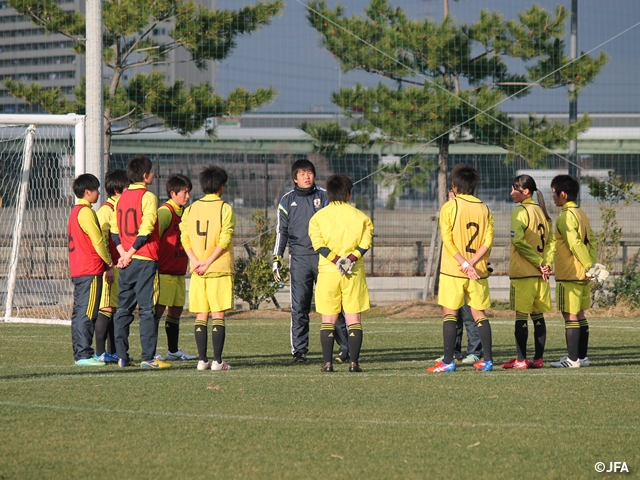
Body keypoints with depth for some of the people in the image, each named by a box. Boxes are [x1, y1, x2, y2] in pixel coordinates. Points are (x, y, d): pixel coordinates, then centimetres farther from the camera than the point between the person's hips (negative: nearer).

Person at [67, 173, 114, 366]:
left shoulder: (75, 211, 17)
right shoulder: (86, 212, -12)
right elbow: (98, 241, -14)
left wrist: (106, 263, 21)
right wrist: (109, 264, -3)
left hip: (77, 270, 10)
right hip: (90, 270, -10)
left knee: (79, 312, 10)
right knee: (87, 313, -10)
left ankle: (79, 354, 11)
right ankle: (84, 355, -12)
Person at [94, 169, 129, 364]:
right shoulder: (106, 210, -12)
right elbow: (100, 240, -17)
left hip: (121, 265, 9)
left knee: (116, 309, 11)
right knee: (107, 309, -10)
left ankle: (112, 352, 16)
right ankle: (100, 353, -9)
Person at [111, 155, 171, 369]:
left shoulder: (122, 197, 12)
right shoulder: (148, 197, -10)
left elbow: (114, 229, 10)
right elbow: (146, 229, -16)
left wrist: (123, 253, 1)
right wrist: (130, 253, -10)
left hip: (127, 261, 7)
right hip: (146, 260, -7)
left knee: (123, 309, 10)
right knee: (147, 309, -5)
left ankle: (122, 356, 10)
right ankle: (148, 357, -8)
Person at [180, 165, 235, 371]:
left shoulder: (191, 209, 8)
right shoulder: (225, 209, -5)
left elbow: (184, 237, 1)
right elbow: (224, 240, -13)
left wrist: (196, 261, -6)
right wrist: (209, 262, -11)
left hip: (198, 271, 4)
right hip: (220, 270, -4)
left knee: (201, 316, 7)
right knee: (218, 315, -1)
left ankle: (202, 359, 5)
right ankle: (217, 360, -5)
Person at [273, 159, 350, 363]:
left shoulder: (324, 197, 8)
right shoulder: (287, 201, 10)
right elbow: (281, 231, 11)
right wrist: (277, 259, 3)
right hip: (299, 258, 1)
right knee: (299, 307, 0)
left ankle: (345, 348, -2)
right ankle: (299, 350, 4)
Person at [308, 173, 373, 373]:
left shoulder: (318, 217, 4)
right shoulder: (360, 217, 4)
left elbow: (318, 244, -9)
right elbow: (365, 242, -8)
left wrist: (336, 260, -13)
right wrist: (351, 258, -14)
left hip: (327, 272, 0)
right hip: (354, 273, 0)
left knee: (328, 319, 6)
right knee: (354, 319, 3)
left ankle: (327, 362, 0)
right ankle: (354, 362, -4)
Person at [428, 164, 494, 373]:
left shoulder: (449, 207, -4)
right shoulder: (484, 209, 7)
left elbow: (447, 240, -12)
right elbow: (488, 241, -2)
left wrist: (464, 264, -14)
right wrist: (472, 263, -8)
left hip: (453, 271, -4)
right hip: (478, 272, 4)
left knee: (450, 314, 0)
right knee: (479, 314, 9)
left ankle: (448, 361, -4)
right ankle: (487, 360, 6)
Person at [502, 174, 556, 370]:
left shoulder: (520, 212, -10)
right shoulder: (542, 212, 12)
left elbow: (518, 240, -19)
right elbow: (551, 241, 9)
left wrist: (539, 263, -14)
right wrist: (546, 263, -1)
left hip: (522, 273, -7)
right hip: (540, 274, 7)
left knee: (521, 316, -4)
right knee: (538, 315, 10)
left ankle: (521, 359, -6)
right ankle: (538, 358, 9)